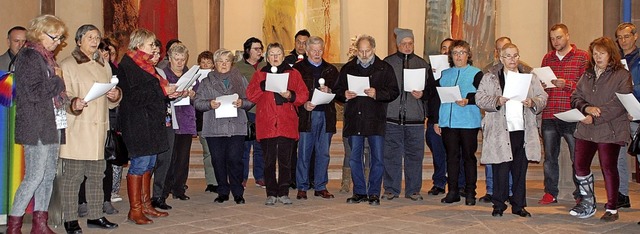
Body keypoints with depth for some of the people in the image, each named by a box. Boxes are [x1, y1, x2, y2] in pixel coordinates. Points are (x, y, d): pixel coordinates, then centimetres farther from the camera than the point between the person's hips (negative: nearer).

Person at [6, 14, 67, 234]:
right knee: (34, 177, -7)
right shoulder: (27, 57, -9)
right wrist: (57, 80, -7)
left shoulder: (47, 57, 18)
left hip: (53, 124, 9)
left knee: (48, 175, 9)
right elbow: (34, 92, -18)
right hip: (36, 127, -8)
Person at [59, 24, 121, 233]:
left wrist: (116, 96, -1)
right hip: (76, 130, -6)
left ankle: (95, 216, 18)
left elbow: (111, 102, 22)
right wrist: (74, 104, -28)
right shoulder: (67, 65, 0)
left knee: (97, 175, 9)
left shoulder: (104, 66, 19)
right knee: (72, 176, -6)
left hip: (98, 129, 6)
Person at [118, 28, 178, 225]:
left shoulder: (145, 65, 19)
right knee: (140, 163, -8)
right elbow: (135, 95, -20)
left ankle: (146, 205, 19)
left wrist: (168, 92, 7)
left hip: (151, 120, 10)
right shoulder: (128, 65, -11)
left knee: (149, 163, 11)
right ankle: (135, 210, -1)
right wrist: (163, 91, -17)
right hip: (137, 122, -10)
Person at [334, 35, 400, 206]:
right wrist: (345, 95, -6)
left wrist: (377, 94, -17)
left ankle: (374, 193, 11)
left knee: (377, 158, 0)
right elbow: (337, 91, 16)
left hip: (376, 120, -2)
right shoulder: (348, 68, 12)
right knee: (354, 158, 7)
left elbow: (394, 92, -1)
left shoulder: (385, 68, 4)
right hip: (354, 120, 3)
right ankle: (359, 192, 18)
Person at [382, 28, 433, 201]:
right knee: (391, 154, 2)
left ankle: (413, 190, 15)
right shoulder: (387, 63, 6)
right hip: (392, 117, -1)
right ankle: (391, 189, 13)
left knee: (414, 155, 4)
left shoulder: (423, 64, 11)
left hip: (415, 118, 1)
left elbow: (431, 89, 12)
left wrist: (422, 94, -7)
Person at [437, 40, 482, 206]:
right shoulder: (444, 74, 15)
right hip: (447, 122, 4)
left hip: (469, 123, -4)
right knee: (451, 156, 6)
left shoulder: (476, 74, 3)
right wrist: (435, 121, 9)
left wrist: (468, 100, -20)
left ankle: (470, 192, 8)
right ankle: (452, 191, 11)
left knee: (469, 156, 2)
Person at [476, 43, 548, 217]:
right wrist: (497, 101, -17)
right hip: (500, 132, -3)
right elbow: (480, 99, -1)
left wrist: (533, 103, -8)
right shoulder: (490, 77, 6)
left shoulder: (530, 77, 14)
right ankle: (498, 205, 10)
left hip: (523, 131, 3)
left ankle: (518, 205, 18)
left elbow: (543, 97, 12)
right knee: (501, 170, -1)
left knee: (520, 170, 8)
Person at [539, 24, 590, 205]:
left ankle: (580, 194, 10)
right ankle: (550, 193, 16)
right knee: (549, 156, 7)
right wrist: (541, 86, -1)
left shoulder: (582, 57, 2)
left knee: (577, 157, -1)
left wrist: (566, 84, -17)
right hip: (549, 115, 4)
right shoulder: (547, 58, 15)